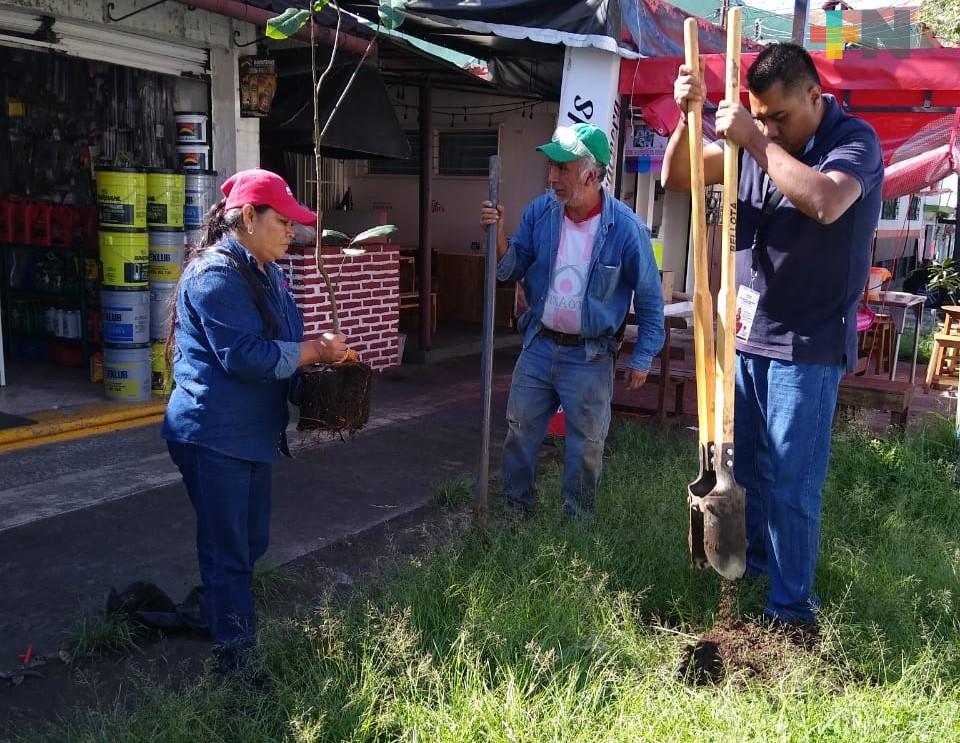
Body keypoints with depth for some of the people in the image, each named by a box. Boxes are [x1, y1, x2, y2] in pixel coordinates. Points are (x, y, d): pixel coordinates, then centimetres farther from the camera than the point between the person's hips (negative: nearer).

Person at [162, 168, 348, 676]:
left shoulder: (266, 272, 13)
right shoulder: (216, 275, -19)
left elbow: (277, 340, 20)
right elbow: (248, 355, -26)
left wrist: (318, 348, 0)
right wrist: (316, 351, -16)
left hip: (251, 430, 10)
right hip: (215, 436, -10)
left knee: (251, 541, 19)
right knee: (229, 549, 0)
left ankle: (215, 609, 38)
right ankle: (235, 657, 13)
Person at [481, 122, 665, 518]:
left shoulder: (626, 227, -16)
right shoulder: (540, 211, -6)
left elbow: (649, 297, -6)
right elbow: (512, 271, 2)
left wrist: (642, 358, -4)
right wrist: (499, 235, -17)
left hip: (590, 357, -3)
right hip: (539, 346, 4)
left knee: (585, 448, 10)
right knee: (519, 434, 12)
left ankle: (576, 523, 29)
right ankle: (515, 511, 32)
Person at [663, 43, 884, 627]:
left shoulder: (855, 141, -12)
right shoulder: (754, 136, 4)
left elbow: (825, 202, -33)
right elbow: (677, 179, 5)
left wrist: (756, 142, -28)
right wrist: (689, 116, -12)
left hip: (808, 346, -6)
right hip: (747, 335, 6)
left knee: (793, 482, -2)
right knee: (743, 464, 19)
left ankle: (792, 607, 13)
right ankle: (753, 558, 41)